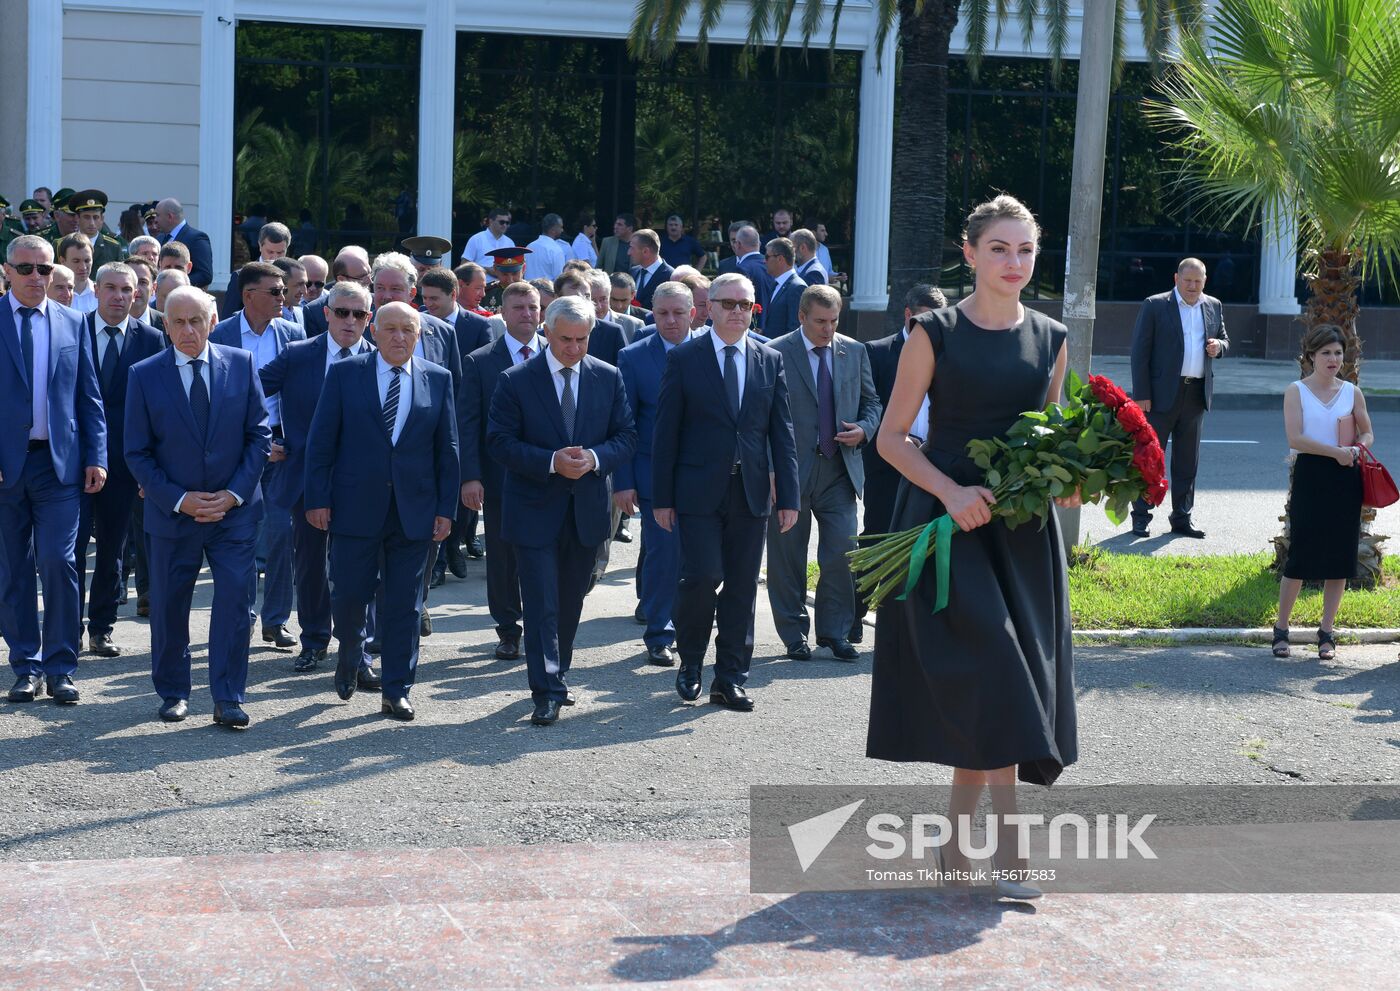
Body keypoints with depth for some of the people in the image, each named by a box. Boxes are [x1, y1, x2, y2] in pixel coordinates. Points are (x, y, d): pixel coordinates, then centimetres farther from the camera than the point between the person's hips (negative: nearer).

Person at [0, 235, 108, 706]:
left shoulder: (72, 324, 8)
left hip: (58, 462, 1)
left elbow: (89, 397, 10)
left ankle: (60, 667, 3)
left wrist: (96, 457, 1)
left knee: (58, 563, -7)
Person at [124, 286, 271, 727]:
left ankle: (228, 699, 3)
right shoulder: (145, 375, -3)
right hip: (172, 510, 0)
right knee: (168, 607, 8)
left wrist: (235, 493, -9)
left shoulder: (241, 364, 0)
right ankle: (173, 693, 25)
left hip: (234, 508, 0)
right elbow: (137, 452, -1)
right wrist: (178, 499, -12)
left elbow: (259, 435, 2)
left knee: (235, 601, -5)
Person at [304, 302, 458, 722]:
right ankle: (350, 656, 31)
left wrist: (446, 508, 1)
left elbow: (447, 448, 7)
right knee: (349, 595, 1)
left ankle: (396, 692, 11)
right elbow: (321, 441, 0)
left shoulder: (438, 380, 6)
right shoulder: (345, 374, 1)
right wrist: (318, 498, -6)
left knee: (404, 604, 3)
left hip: (414, 510, 1)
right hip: (355, 507, -1)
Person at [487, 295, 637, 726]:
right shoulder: (516, 382, -6)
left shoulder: (608, 378, 4)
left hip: (587, 508, 4)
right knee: (542, 604, -7)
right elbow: (500, 442, -9)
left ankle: (557, 675, 31)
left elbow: (626, 436, 5)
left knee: (571, 602, 15)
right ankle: (547, 691, -7)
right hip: (535, 509, -4)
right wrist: (551, 462, -21)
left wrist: (595, 458, -16)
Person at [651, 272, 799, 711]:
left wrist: (788, 496, 3)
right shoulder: (684, 358, 0)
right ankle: (690, 662, 13)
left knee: (742, 588, 5)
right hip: (699, 490, -3)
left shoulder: (771, 360, 8)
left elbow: (782, 433, 8)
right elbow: (665, 432, 0)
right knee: (702, 577, -11)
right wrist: (662, 497, -5)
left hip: (751, 492, 3)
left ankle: (730, 679, 14)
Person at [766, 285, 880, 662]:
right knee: (788, 559, 5)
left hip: (839, 468, 3)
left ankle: (835, 632, 10)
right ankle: (794, 635, 17)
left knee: (842, 552, -4)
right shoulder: (776, 353, -4)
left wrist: (865, 429, -4)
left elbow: (871, 401, 18)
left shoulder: (854, 352, 9)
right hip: (791, 470, -3)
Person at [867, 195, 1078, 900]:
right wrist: (951, 491, -17)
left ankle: (956, 846, 14)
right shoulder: (935, 334, -2)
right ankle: (1006, 856, -12)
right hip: (949, 520, -4)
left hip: (1022, 529, 4)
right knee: (990, 677, -14)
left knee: (979, 696, 3)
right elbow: (892, 437, -3)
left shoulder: (1050, 339, 10)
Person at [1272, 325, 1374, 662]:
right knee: (1300, 555, -4)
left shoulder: (1352, 392, 8)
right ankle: (1281, 630, 7)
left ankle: (1327, 632, 13)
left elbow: (1367, 433, 13)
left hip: (1345, 482, 3)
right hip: (1310, 475, -3)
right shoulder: (1296, 391, -1)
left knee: (1340, 556, 3)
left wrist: (1356, 449, -9)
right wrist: (1335, 451, -18)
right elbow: (1295, 438, -12)